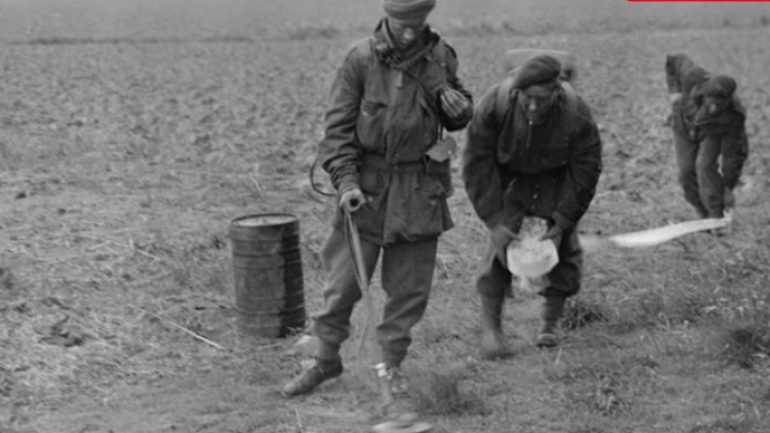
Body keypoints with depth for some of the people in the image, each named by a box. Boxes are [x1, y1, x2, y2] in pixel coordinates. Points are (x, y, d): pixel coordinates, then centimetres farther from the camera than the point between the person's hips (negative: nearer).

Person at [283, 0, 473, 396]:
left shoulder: (440, 56, 1)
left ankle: (391, 364, 23)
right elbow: (338, 126, -6)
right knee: (344, 278, 2)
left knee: (410, 285, 7)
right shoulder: (361, 59, -8)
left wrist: (459, 107, -9)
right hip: (368, 185, -2)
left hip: (420, 189, 2)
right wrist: (346, 181, -16)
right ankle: (326, 359, 19)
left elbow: (458, 117, 16)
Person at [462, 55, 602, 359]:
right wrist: (495, 221, -25)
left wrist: (562, 223, -19)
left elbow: (585, 173, -17)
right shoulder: (494, 105, -31)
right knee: (500, 245, -14)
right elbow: (477, 165, -22)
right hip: (509, 176, -1)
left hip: (556, 179, 1)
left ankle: (549, 326, 14)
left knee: (564, 246, -3)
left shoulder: (576, 114, -31)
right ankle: (490, 329, -8)